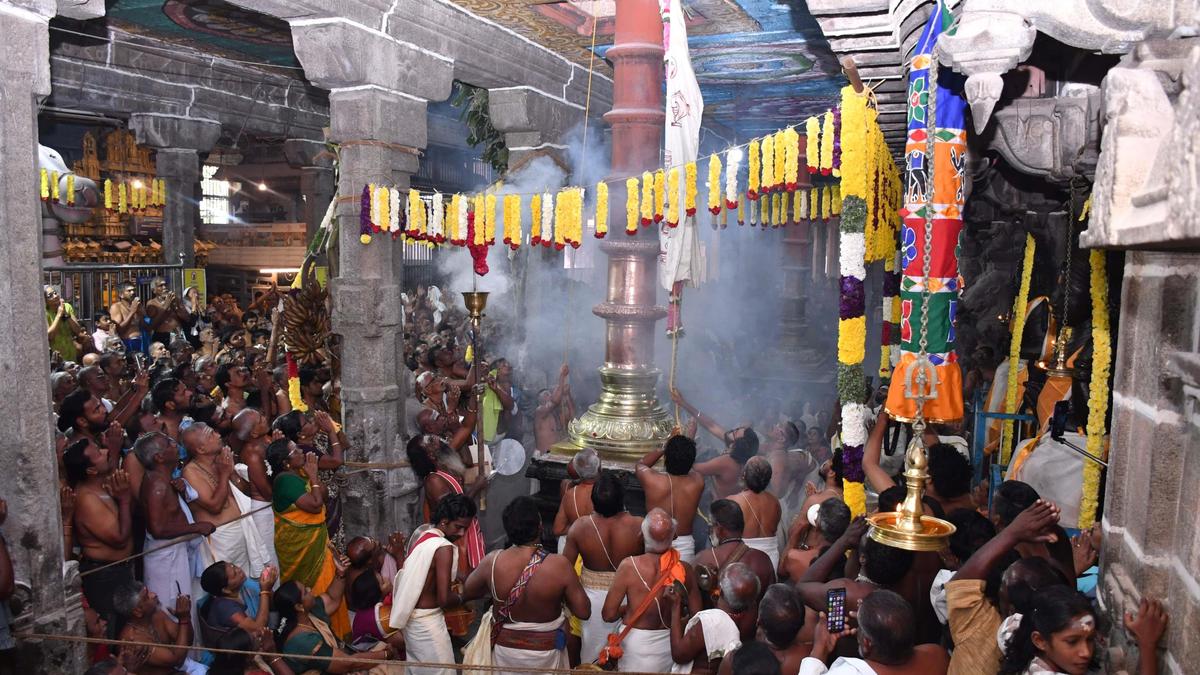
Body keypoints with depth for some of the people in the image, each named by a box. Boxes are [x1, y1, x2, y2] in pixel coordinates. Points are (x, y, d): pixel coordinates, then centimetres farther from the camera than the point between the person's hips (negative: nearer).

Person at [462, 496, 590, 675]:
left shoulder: (492, 561, -19)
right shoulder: (560, 566, -26)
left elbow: (466, 593, 0)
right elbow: (584, 612, -16)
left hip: (504, 647, 2)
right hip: (544, 652, -1)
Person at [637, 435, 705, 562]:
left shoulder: (652, 480, -18)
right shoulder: (698, 482, -13)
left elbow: (640, 465, 7)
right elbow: (690, 468, 13)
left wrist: (663, 448, 8)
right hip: (685, 548, 1)